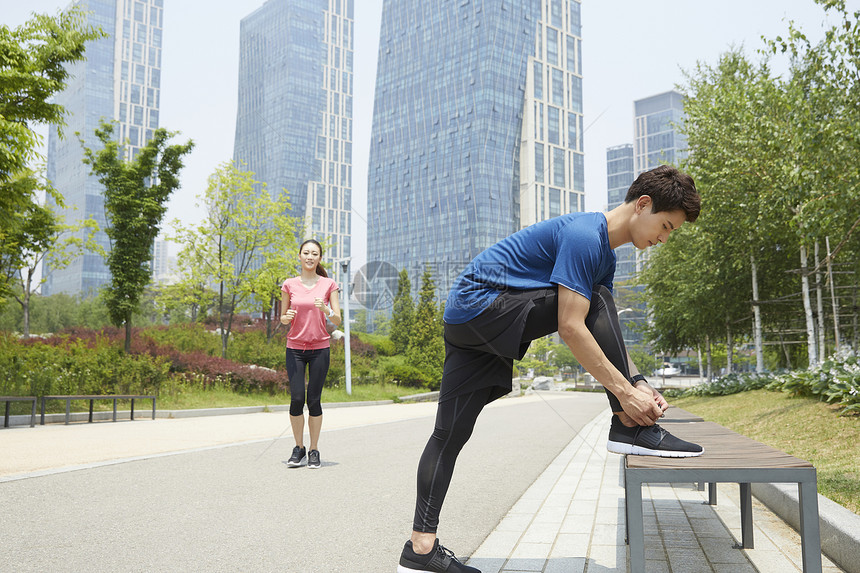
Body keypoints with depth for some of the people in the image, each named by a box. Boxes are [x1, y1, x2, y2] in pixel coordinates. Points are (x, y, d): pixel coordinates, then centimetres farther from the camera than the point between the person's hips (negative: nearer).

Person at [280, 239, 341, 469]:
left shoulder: (328, 284, 2)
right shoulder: (289, 285, 4)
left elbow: (337, 320, 0)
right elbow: (283, 319, 11)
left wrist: (326, 310, -19)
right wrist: (287, 316, -12)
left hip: (319, 348, -1)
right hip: (295, 348, 1)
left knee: (314, 400, -1)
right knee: (297, 399, -6)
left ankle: (314, 450, 13)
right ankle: (299, 447, 14)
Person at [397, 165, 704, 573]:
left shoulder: (604, 255, 15)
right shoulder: (583, 236, -18)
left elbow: (608, 333, 14)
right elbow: (571, 328, -24)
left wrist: (639, 384, 1)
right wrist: (624, 391, -21)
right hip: (480, 304, -10)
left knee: (449, 433, 5)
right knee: (596, 301, -14)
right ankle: (631, 429, -11)